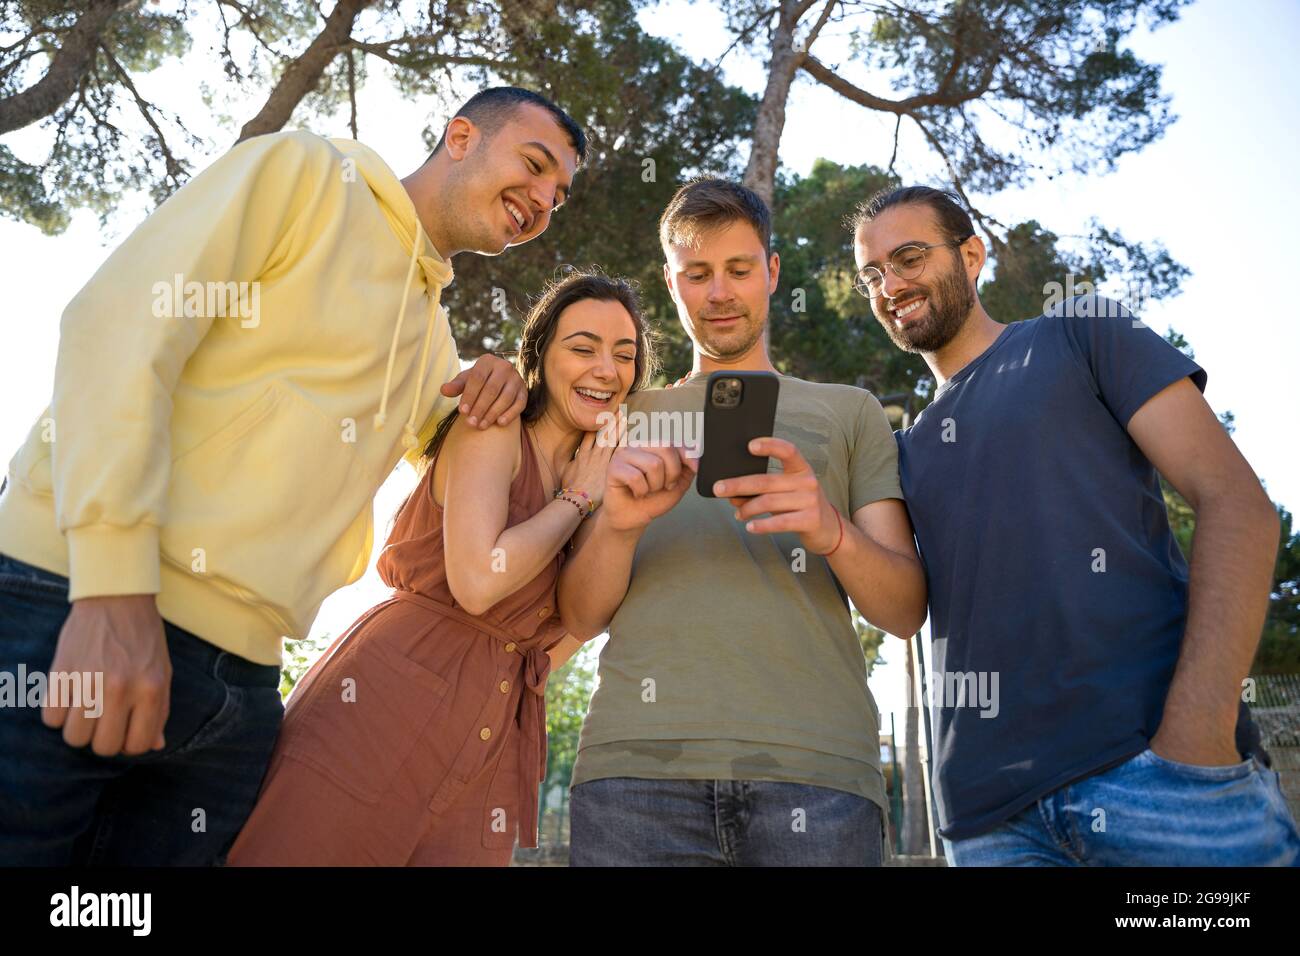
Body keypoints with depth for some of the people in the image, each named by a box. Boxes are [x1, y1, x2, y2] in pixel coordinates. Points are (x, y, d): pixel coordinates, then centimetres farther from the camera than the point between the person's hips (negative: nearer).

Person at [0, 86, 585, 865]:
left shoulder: (436, 338, 21)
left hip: (242, 680, 7)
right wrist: (115, 588, -22)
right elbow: (122, 324, -11)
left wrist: (489, 392, 13)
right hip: (80, 608, -7)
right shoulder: (303, 174, 1)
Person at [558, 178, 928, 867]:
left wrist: (833, 530, -13)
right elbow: (582, 618, 12)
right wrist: (617, 525, -9)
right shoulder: (630, 418, 20)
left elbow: (905, 610, 9)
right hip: (637, 758, 1)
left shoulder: (847, 410, 18)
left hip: (813, 763, 0)